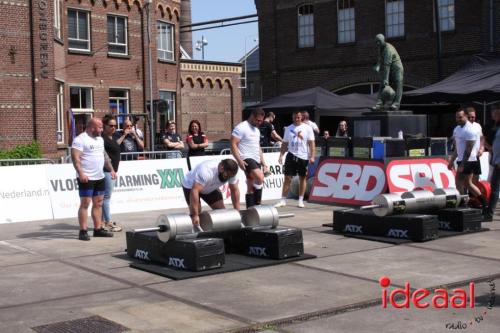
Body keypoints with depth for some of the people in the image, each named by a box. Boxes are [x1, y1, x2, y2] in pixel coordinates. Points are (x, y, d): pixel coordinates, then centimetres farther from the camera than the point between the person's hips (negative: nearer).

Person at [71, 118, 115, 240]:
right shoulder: (80, 140, -11)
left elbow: (105, 155, 24)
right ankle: (83, 231, -3)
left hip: (100, 177, 8)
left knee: (98, 203, 10)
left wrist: (111, 169, 17)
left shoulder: (100, 139, 16)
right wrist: (80, 173, -27)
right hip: (86, 178, -8)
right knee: (85, 203, -6)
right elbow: (75, 158, -18)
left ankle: (98, 229, 16)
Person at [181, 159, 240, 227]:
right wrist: (194, 215, -49)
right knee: (197, 213, -18)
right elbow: (195, 191, -48)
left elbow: (235, 190, -12)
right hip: (191, 186, -6)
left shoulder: (230, 172, -23)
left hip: (210, 188, 6)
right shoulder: (206, 171, -43)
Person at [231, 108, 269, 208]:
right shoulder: (241, 127, -8)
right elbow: (233, 144, -14)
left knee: (251, 188, 9)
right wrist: (239, 160, -24)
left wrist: (263, 163, 21)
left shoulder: (257, 130, 20)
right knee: (260, 177, -30)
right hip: (246, 159, -9)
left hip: (256, 160, 9)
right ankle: (257, 205, -19)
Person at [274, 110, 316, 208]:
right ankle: (283, 200, 0)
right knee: (287, 178, -3)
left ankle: (301, 200, 17)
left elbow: (311, 143, -2)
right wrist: (281, 155, 2)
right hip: (291, 155, 1)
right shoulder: (289, 128, 8)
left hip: (303, 156, -1)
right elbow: (284, 144, 11)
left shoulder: (307, 128, 0)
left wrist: (312, 156, -10)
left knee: (302, 178, 7)